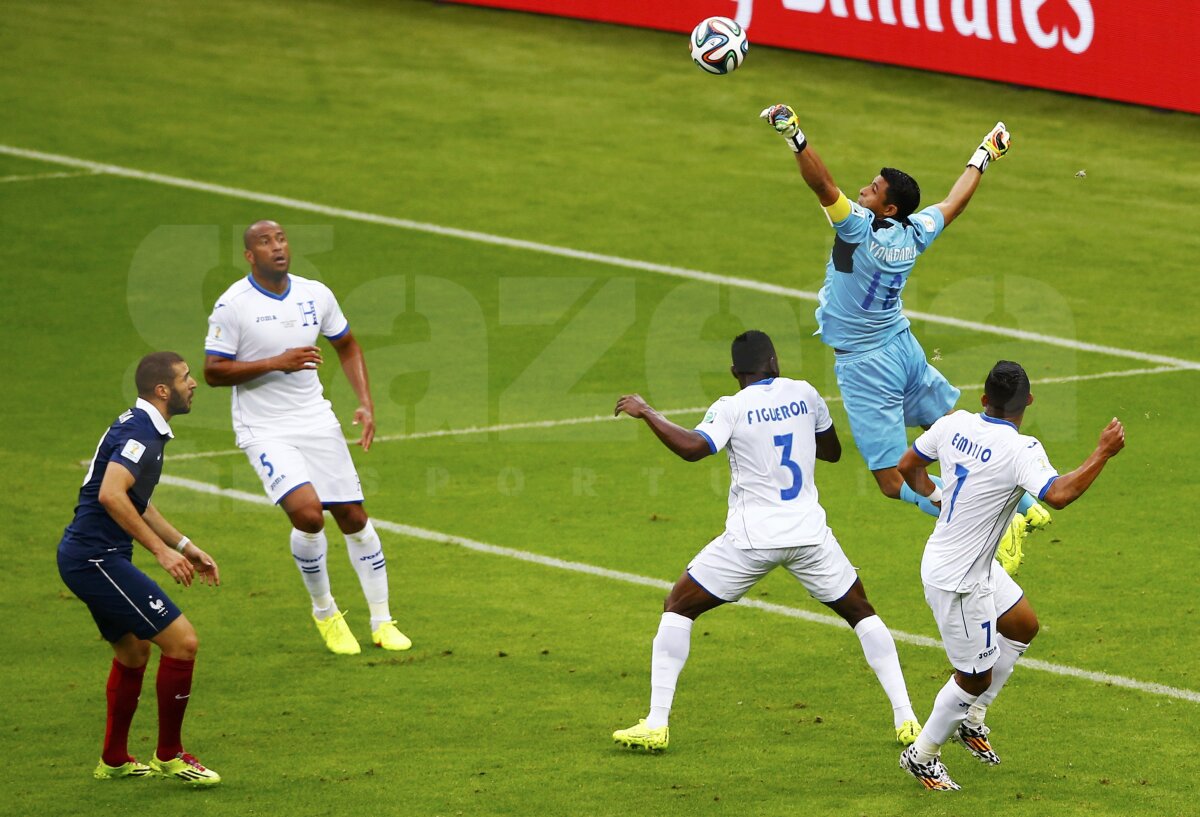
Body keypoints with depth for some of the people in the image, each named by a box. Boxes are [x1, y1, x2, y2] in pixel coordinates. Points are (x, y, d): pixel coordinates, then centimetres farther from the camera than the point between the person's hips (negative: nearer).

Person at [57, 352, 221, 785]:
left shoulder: (142, 429, 17)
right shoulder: (140, 433, -16)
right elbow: (111, 495, -29)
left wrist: (186, 546, 27)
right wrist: (161, 550, -25)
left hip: (85, 556, 11)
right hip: (96, 558, -11)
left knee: (133, 651, 26)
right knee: (182, 640, -11)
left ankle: (114, 760, 37)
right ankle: (169, 756, 0)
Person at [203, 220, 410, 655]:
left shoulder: (316, 294, 2)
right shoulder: (233, 305, -12)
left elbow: (347, 347, 17)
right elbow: (213, 371, -13)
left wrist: (366, 404, 5)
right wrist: (278, 362, -22)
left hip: (317, 422, 5)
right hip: (264, 431, -5)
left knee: (354, 517, 5)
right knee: (307, 512, -22)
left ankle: (382, 622, 19)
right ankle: (324, 612, 2)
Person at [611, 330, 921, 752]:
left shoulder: (732, 409, -7)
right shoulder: (804, 394, 5)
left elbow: (693, 447, -24)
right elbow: (832, 451, 19)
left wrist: (646, 412, -12)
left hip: (752, 539, -3)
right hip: (810, 535, 3)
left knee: (677, 607, 10)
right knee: (860, 612, 20)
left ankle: (655, 725, 1)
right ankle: (905, 719, 12)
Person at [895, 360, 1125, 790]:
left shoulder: (955, 425, -5)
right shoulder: (1020, 451, -28)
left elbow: (908, 466, 9)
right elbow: (1058, 495, -43)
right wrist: (1104, 453, -34)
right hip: (958, 581, -9)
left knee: (1023, 626, 25)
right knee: (976, 676, 7)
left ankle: (970, 720, 35)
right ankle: (922, 756, 24)